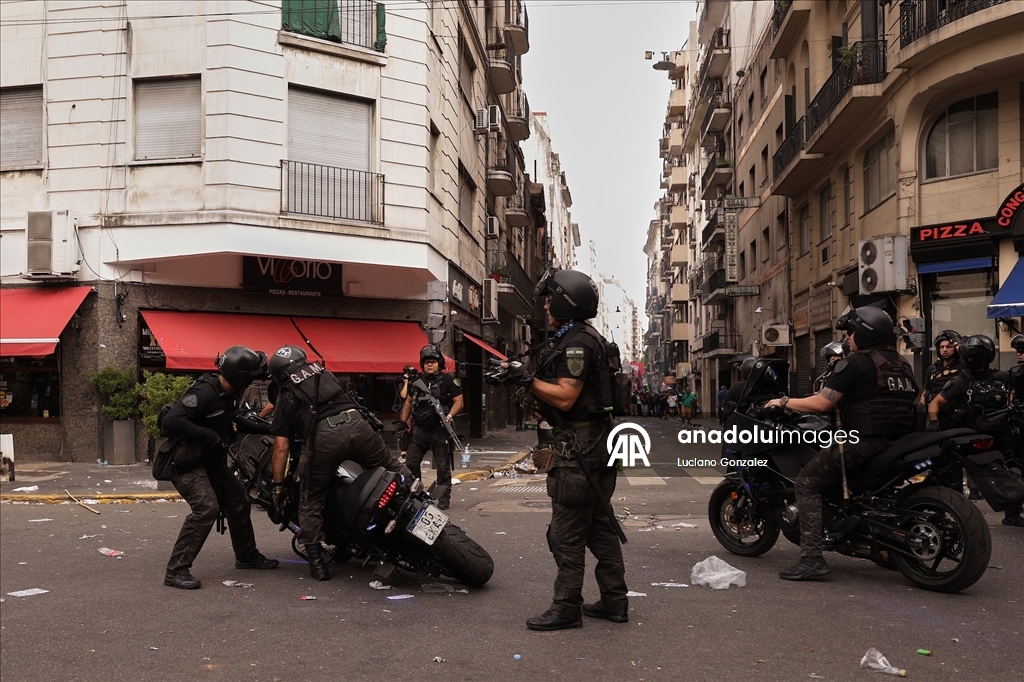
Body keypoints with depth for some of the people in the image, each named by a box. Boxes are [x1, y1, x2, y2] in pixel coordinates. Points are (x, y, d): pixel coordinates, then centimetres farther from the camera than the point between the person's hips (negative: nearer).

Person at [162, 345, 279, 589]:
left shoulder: (227, 394, 5)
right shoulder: (204, 392, -25)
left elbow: (235, 422, 23)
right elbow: (170, 421, -34)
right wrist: (208, 436, -31)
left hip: (209, 460, 10)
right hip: (185, 462, -10)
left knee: (237, 500, 15)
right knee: (206, 507, -25)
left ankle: (247, 556, 33)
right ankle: (176, 571, -20)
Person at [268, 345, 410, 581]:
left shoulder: (285, 396, 20)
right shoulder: (326, 374, 28)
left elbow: (281, 447, 14)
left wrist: (278, 486, 18)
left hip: (322, 437, -2)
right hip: (357, 425, 2)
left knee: (311, 501, 12)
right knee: (390, 468, 18)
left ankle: (317, 563, 10)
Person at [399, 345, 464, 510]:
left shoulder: (448, 381, -2)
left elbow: (459, 401, -5)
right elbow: (408, 402, 22)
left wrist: (449, 416, -21)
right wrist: (402, 423, 15)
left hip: (441, 430, -4)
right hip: (420, 429, 4)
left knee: (443, 467, 1)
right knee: (410, 463, 2)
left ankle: (444, 498, 9)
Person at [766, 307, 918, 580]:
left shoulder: (856, 363, -7)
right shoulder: (903, 366, 18)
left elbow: (822, 403, -12)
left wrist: (784, 401, 3)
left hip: (864, 443, -9)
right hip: (900, 444, 9)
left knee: (807, 483, -3)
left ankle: (811, 557, -13)